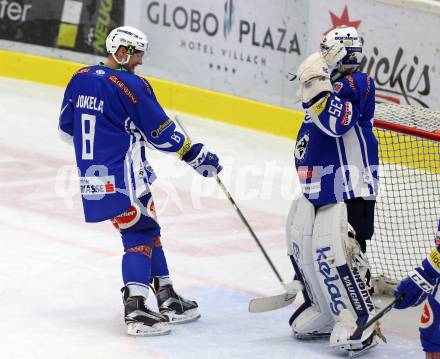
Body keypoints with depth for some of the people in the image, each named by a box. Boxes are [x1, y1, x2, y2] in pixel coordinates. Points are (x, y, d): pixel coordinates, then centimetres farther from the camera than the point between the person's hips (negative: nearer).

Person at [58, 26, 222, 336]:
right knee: (139, 236, -6)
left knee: (148, 230, 16)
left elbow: (67, 127, 17)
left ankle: (168, 300, 20)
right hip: (122, 178, -8)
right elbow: (161, 134, -12)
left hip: (92, 176, 8)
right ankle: (136, 310, -19)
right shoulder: (132, 85, -15)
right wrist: (197, 156, -2)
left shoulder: (80, 79, 7)